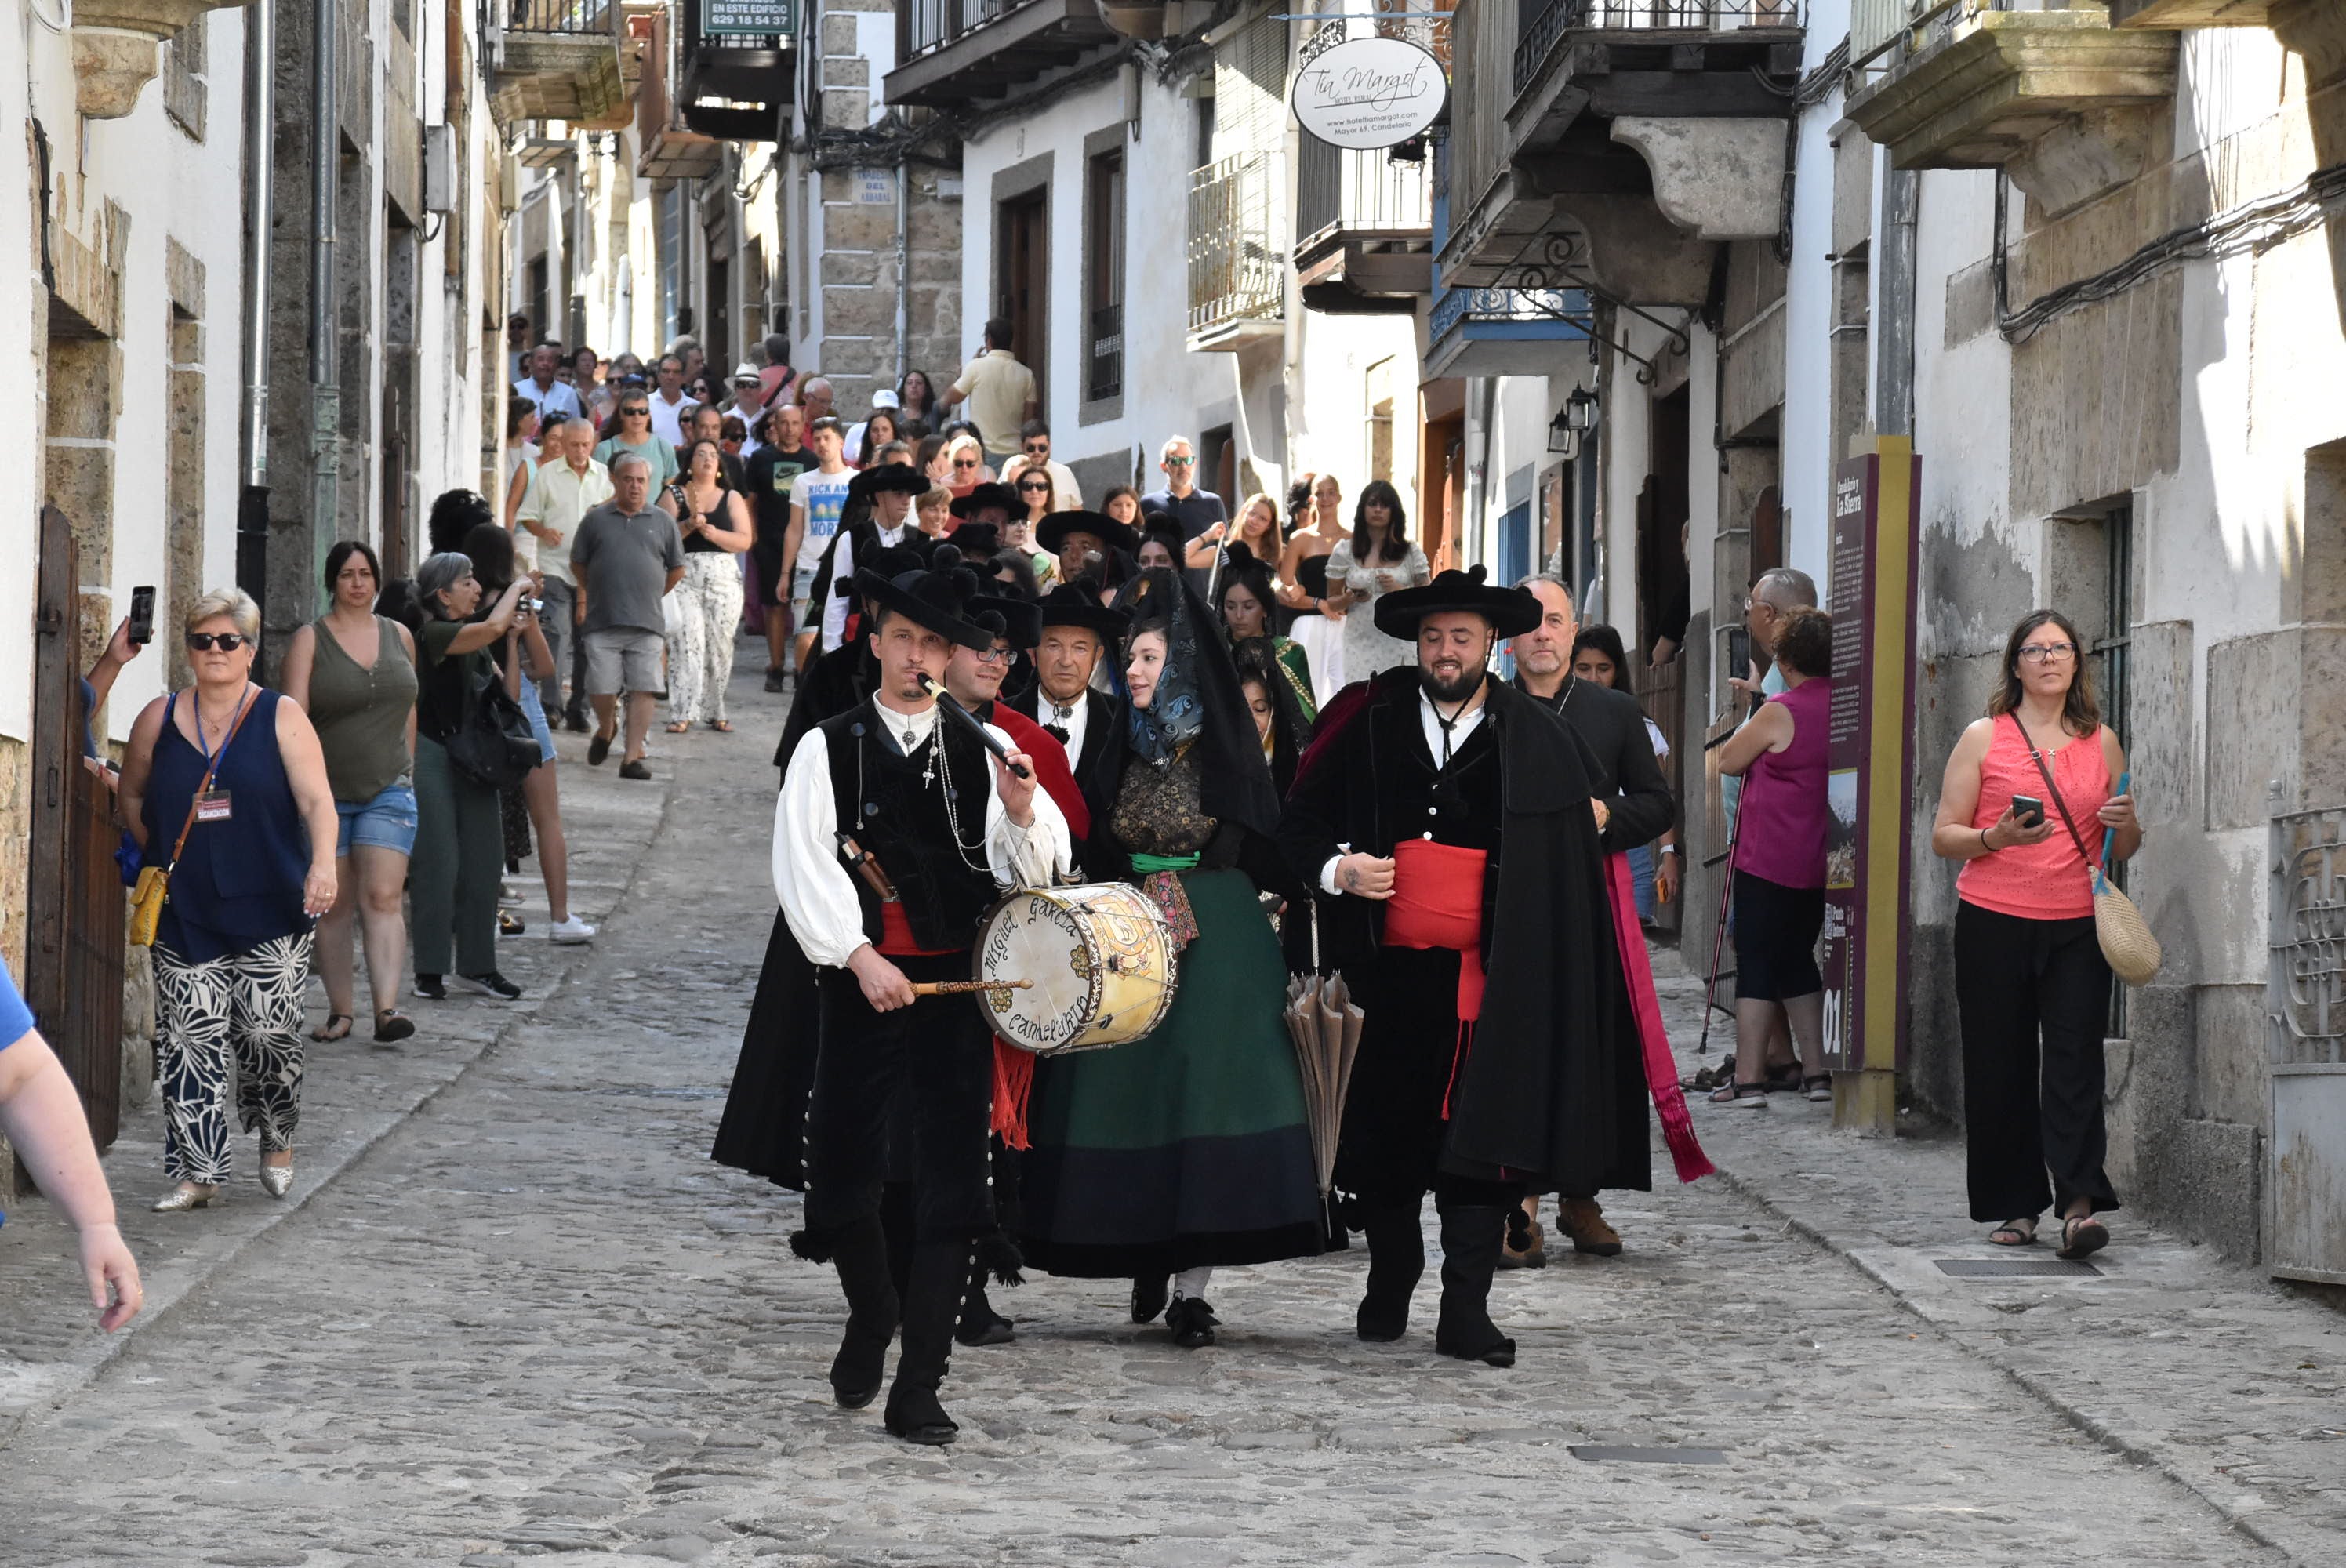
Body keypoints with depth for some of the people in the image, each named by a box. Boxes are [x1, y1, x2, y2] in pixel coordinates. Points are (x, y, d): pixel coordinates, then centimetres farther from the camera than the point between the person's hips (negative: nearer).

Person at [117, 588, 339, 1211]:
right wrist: (157, 854, 6)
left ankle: (277, 1143, 25)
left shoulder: (282, 718, 0)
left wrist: (323, 863, -25)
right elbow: (130, 796, 20)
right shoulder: (159, 719, 8)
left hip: (268, 909, -2)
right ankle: (196, 1172, -1)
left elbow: (317, 801, -8)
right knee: (190, 1042, -4)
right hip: (183, 914, 2)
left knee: (268, 1035, -1)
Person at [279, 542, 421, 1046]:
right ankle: (341, 1009, 13)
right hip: (326, 792, -1)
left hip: (389, 791, 1)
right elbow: (293, 716, -10)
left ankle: (387, 1008, -21)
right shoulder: (310, 641, -2)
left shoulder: (400, 637, 9)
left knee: (383, 897, -12)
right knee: (333, 904, 4)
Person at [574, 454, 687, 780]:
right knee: (601, 689, -3)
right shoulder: (595, 520, 8)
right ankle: (606, 729, 28)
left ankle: (632, 756, -3)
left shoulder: (663, 522, 10)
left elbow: (676, 569, 18)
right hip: (602, 623, 0)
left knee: (642, 690, -6)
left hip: (647, 624, 0)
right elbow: (578, 564, 17)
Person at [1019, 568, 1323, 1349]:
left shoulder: (1224, 749, -1)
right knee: (1129, 1093, 1)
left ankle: (1191, 1283, -8)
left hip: (1216, 940, -3)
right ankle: (1148, 1257, 16)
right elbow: (1089, 849, 10)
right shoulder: (1119, 745, 8)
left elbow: (1269, 847, 2)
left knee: (1204, 1092, -9)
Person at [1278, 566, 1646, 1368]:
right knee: (1387, 1130, 9)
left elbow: (1571, 871, 5)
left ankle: (1465, 1310, -5)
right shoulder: (1366, 722, 7)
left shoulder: (1536, 741, 5)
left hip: (1487, 972, -1)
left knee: (1480, 1133, -7)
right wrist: (1334, 869, -8)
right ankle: (1388, 1287, 28)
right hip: (1387, 967, 1)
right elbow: (1299, 820, 13)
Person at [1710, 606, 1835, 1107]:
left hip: (1769, 862, -7)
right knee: (1798, 962, 17)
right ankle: (1816, 1072, 16)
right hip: (1820, 864, 7)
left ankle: (1747, 1080, -4)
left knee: (1756, 966, -2)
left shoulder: (1780, 713, -16)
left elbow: (1728, 761, -5)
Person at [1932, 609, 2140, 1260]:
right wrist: (1997, 837, -16)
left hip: (2078, 926, 1)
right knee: (2000, 1067, 1)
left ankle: (2079, 1204, -17)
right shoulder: (1984, 738, 5)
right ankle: (2014, 1206, 10)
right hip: (1994, 924, -1)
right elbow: (1943, 836, 3)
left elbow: (2123, 851, 18)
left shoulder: (2102, 742, 12)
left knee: (2074, 1060, -11)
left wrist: (2126, 824, -5)